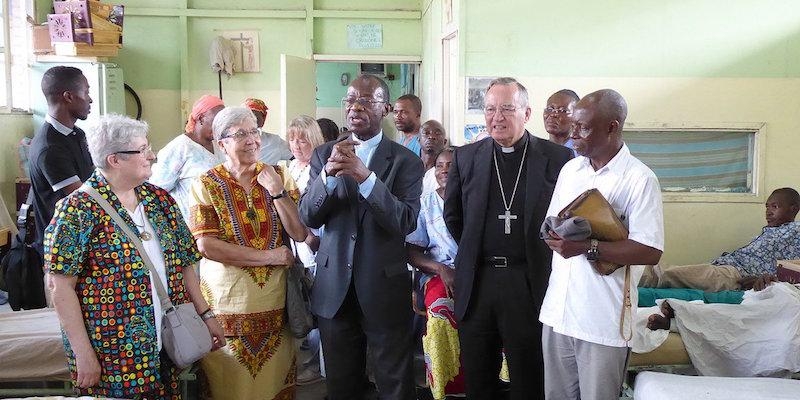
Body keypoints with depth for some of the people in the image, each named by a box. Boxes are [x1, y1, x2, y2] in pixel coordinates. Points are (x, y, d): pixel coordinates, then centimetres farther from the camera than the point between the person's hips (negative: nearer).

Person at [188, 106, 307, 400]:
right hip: (227, 301, -2)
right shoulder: (207, 185, -4)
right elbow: (206, 246, -13)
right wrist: (269, 257, -13)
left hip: (273, 299, 3)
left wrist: (277, 192, -15)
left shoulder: (279, 176, 4)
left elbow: (299, 233, -2)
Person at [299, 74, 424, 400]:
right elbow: (308, 217, -5)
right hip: (334, 288, 3)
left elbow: (406, 222, -18)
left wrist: (365, 175, -30)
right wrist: (329, 174, -23)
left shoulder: (406, 161, -6)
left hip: (384, 289, -3)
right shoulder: (324, 155, 3)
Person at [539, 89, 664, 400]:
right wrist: (557, 235, -2)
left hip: (603, 321, -5)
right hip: (557, 311, 6)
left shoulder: (640, 178, -10)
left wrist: (588, 248, -22)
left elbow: (650, 252, -15)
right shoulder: (569, 169, 10)